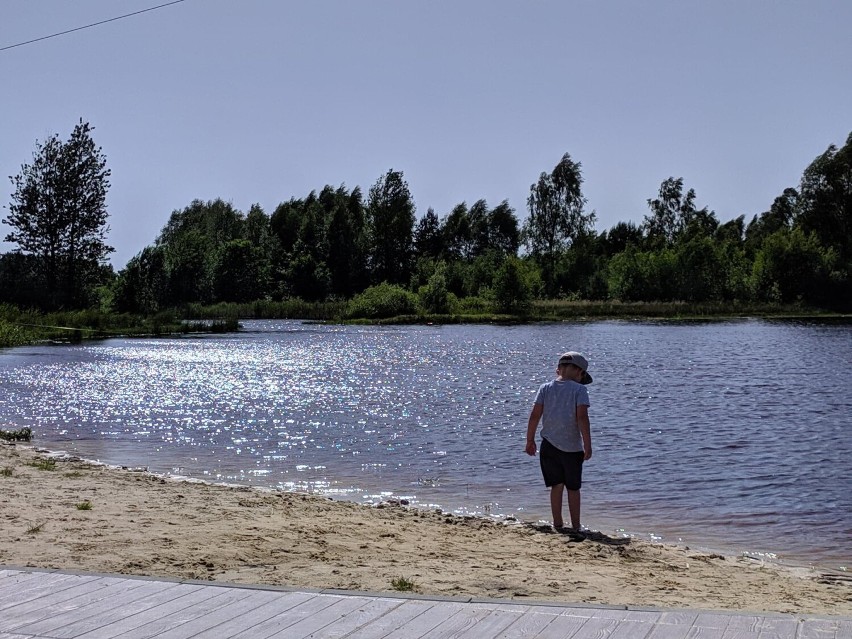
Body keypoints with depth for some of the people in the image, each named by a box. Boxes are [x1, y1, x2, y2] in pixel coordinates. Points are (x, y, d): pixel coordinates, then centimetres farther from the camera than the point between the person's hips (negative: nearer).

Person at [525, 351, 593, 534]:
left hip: (549, 444, 3)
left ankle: (558, 524, 13)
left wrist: (530, 440, 7)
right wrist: (587, 445, -13)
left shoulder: (545, 388, 2)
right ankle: (575, 526, 13)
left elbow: (535, 415, -1)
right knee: (573, 488, 10)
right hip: (572, 447, -3)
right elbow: (582, 418, -16)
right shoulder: (579, 390, -7)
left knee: (557, 485, 14)